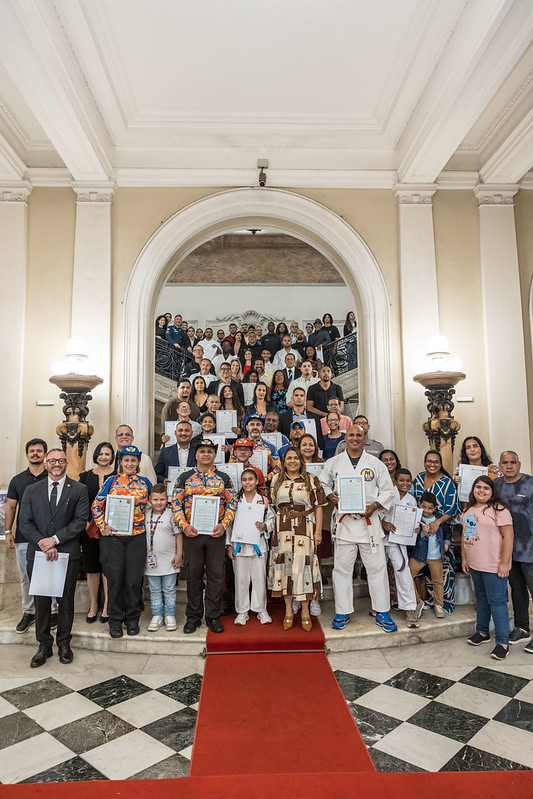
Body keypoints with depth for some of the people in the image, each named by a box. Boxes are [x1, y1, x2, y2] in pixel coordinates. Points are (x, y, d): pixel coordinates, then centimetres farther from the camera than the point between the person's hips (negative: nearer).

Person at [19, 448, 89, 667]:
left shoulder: (79, 490, 1)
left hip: (68, 554, -1)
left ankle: (64, 643, 26)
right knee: (41, 602, 8)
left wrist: (55, 539, -15)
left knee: (66, 601, 9)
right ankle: (44, 646, 24)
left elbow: (80, 521, -6)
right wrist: (43, 544, -11)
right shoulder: (32, 490, 7)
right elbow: (25, 523, 2)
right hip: (38, 554, 1)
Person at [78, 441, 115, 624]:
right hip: (89, 527, 2)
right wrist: (86, 522, -5)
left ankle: (107, 606, 11)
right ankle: (93, 605, 20)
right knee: (91, 566, 8)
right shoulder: (86, 475, 8)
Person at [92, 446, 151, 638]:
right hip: (113, 536, -1)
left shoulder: (145, 482, 7)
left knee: (134, 579, 5)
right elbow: (96, 505, 2)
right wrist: (103, 527, -6)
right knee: (115, 578, 4)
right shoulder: (112, 481, 1)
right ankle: (115, 620, 19)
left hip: (136, 537, 1)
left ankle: (132, 619, 21)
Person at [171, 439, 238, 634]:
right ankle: (193, 617, 21)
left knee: (216, 575, 5)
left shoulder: (223, 478, 7)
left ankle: (213, 617, 19)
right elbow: (175, 502, 1)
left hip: (216, 532, 1)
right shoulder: (185, 477, 5)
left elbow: (232, 503, 4)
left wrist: (223, 525, -9)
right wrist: (184, 526, -11)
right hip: (191, 532, 0)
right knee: (193, 575, 8)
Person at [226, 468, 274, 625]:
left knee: (259, 578, 4)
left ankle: (261, 610, 21)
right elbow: (229, 524, 4)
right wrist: (229, 545, 0)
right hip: (239, 545, 0)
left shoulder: (264, 501, 4)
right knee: (241, 579, 5)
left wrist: (264, 526, -15)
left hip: (258, 545, 0)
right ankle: (242, 611, 20)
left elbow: (272, 520, 7)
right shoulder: (235, 501, 3)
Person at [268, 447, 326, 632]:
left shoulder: (311, 480, 3)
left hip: (304, 529, -2)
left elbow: (318, 507, 1)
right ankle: (288, 611, 16)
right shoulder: (277, 480, 11)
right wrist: (275, 526, 7)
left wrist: (318, 531, -5)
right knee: (284, 565, 4)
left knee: (303, 566, -3)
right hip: (282, 530, 3)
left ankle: (305, 613, 10)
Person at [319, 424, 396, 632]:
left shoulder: (376, 464, 6)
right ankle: (342, 612, 18)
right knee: (342, 568, 5)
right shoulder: (333, 463, 8)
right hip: (343, 522, 0)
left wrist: (375, 506, -8)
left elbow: (388, 491, 8)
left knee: (377, 567, 2)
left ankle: (382, 612, 16)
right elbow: (323, 485, 15)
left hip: (369, 521, 0)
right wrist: (330, 496, -6)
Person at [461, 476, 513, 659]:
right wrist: (464, 558, 14)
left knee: (497, 601, -3)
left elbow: (508, 536, -17)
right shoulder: (468, 510, 10)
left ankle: (502, 642, 6)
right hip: (474, 565, 8)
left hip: (494, 566, -7)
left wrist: (504, 563, -19)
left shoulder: (498, 510, -13)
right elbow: (464, 535, 16)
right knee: (481, 598, 19)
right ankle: (482, 632, 33)